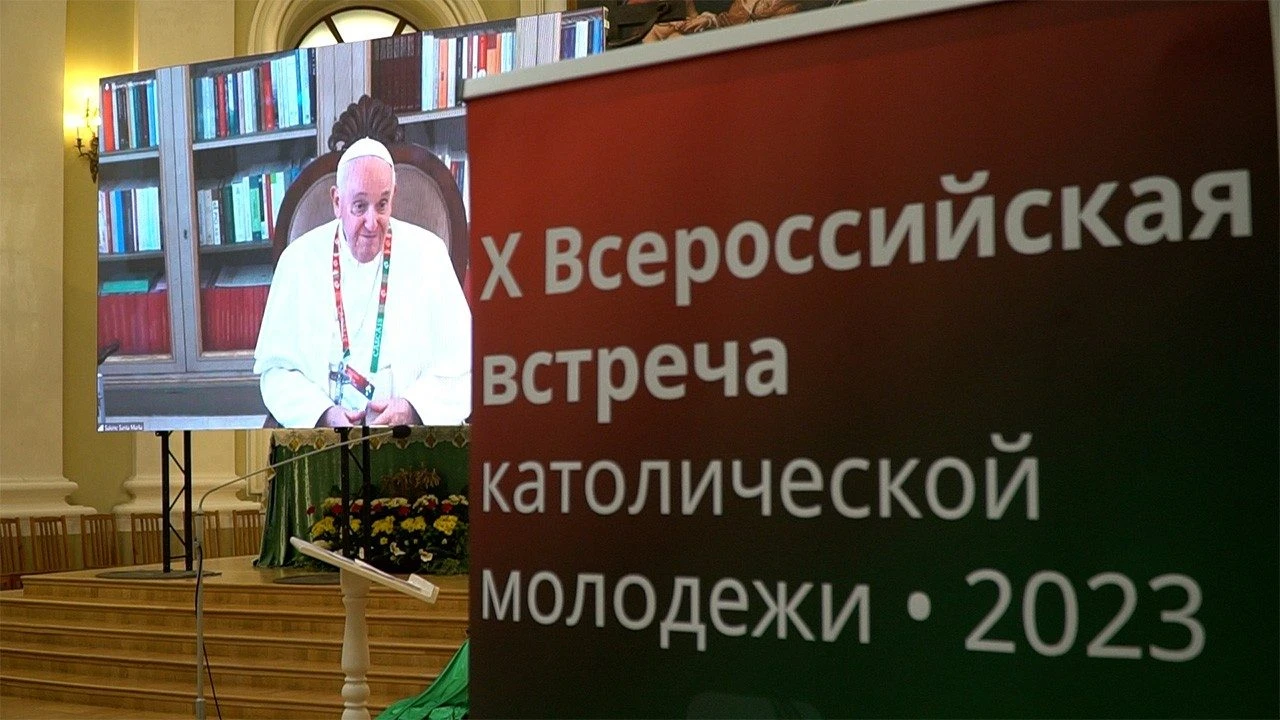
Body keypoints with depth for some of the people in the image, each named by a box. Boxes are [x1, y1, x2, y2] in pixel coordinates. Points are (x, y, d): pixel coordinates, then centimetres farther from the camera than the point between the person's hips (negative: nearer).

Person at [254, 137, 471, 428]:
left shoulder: (428, 254, 4)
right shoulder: (298, 259, 6)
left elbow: (458, 367, 3)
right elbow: (275, 368, 5)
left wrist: (413, 408, -15)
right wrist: (323, 415, -12)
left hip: (409, 425, 0)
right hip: (320, 425, 0)